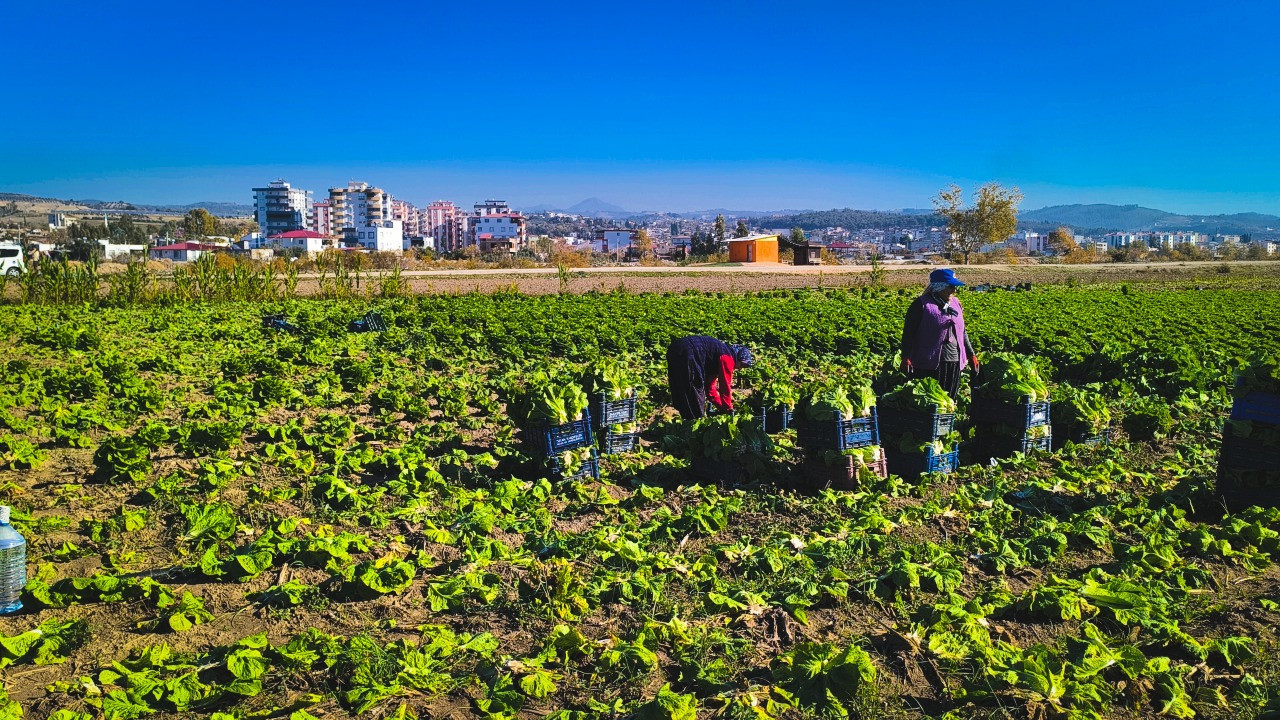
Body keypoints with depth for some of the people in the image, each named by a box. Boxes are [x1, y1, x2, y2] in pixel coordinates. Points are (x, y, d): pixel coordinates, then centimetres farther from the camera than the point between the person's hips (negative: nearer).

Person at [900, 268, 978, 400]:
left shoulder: (955, 303, 15)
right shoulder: (922, 304, -6)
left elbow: (962, 332, 23)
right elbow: (908, 332, -9)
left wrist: (971, 354, 19)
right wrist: (906, 358, -18)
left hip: (954, 362, 7)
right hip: (928, 364, -7)